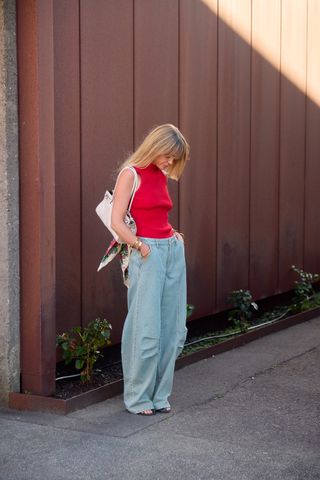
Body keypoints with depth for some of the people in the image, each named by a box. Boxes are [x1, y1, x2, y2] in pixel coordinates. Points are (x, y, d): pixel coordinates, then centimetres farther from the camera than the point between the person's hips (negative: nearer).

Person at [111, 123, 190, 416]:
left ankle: (160, 394, 18)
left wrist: (173, 236, 7)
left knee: (172, 329, 7)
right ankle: (138, 397, 10)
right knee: (146, 330, -4)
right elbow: (117, 222, -10)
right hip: (147, 255, -7)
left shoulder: (162, 176, 15)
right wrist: (140, 246, -13)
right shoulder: (131, 173, -5)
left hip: (173, 252, 7)